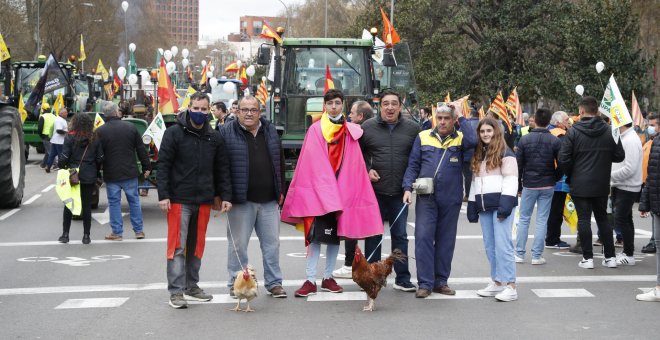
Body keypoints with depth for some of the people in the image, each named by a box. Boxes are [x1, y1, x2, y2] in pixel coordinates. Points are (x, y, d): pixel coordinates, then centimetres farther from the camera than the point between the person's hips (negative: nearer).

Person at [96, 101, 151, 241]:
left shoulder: (100, 131, -8)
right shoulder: (130, 127, -1)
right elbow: (141, 149, 3)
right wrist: (146, 167, 11)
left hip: (111, 174, -2)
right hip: (130, 172, 2)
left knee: (114, 202, 6)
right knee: (134, 200, 12)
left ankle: (117, 232, 9)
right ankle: (139, 230, 17)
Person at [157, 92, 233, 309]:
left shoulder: (214, 137, 11)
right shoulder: (174, 133, -3)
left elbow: (222, 169, 14)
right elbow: (163, 165, -6)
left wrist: (226, 196, 6)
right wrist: (163, 195, -13)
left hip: (204, 200, 5)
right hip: (179, 199, -5)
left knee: (197, 245, 11)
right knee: (178, 246, -5)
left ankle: (192, 286, 22)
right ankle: (176, 292, -3)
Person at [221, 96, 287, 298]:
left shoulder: (270, 131, 11)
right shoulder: (227, 133, -3)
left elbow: (279, 163, 18)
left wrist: (281, 191, 14)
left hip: (269, 200, 4)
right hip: (240, 200, -4)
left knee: (272, 242, 7)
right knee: (238, 243, 3)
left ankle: (274, 282, 17)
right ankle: (236, 283, 14)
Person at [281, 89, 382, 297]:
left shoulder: (350, 132, 8)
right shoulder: (316, 130, -2)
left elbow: (354, 164, 8)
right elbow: (312, 163, -5)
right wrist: (324, 189, -10)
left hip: (341, 190, 4)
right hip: (317, 189, -4)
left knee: (336, 235, 7)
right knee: (317, 235, -10)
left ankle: (328, 277, 16)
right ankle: (310, 280, -8)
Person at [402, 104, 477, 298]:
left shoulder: (460, 138, 5)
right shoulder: (423, 137, 7)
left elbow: (473, 141, -19)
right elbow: (413, 165, 8)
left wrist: (461, 118, -9)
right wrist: (408, 188, -4)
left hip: (451, 199, 1)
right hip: (426, 197, -1)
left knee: (446, 240, 9)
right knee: (423, 237, -8)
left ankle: (440, 281, 19)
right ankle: (425, 283, -3)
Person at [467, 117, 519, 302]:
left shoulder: (505, 153, -4)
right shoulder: (478, 155, 18)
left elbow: (510, 180, -10)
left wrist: (506, 204, -19)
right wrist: (472, 206, 16)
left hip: (500, 204, -7)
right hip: (484, 206, 7)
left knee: (502, 244, -11)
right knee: (490, 246, 9)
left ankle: (510, 286, -10)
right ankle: (497, 282, 16)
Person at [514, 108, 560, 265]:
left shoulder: (525, 139, -5)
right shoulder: (555, 141, -6)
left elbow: (518, 163, -3)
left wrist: (518, 184, 5)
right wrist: (555, 179, 13)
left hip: (529, 185, 0)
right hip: (547, 186, 0)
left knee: (524, 219, 10)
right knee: (542, 220, 4)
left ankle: (519, 254, 9)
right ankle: (537, 256, 3)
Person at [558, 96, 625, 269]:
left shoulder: (573, 132, -10)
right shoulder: (609, 131, -1)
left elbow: (563, 159, -11)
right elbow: (619, 156, 3)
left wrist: (570, 175, 7)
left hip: (580, 185, -3)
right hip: (602, 185, 3)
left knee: (584, 219, 1)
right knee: (603, 218, 14)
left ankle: (587, 258, -1)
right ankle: (610, 257, 14)